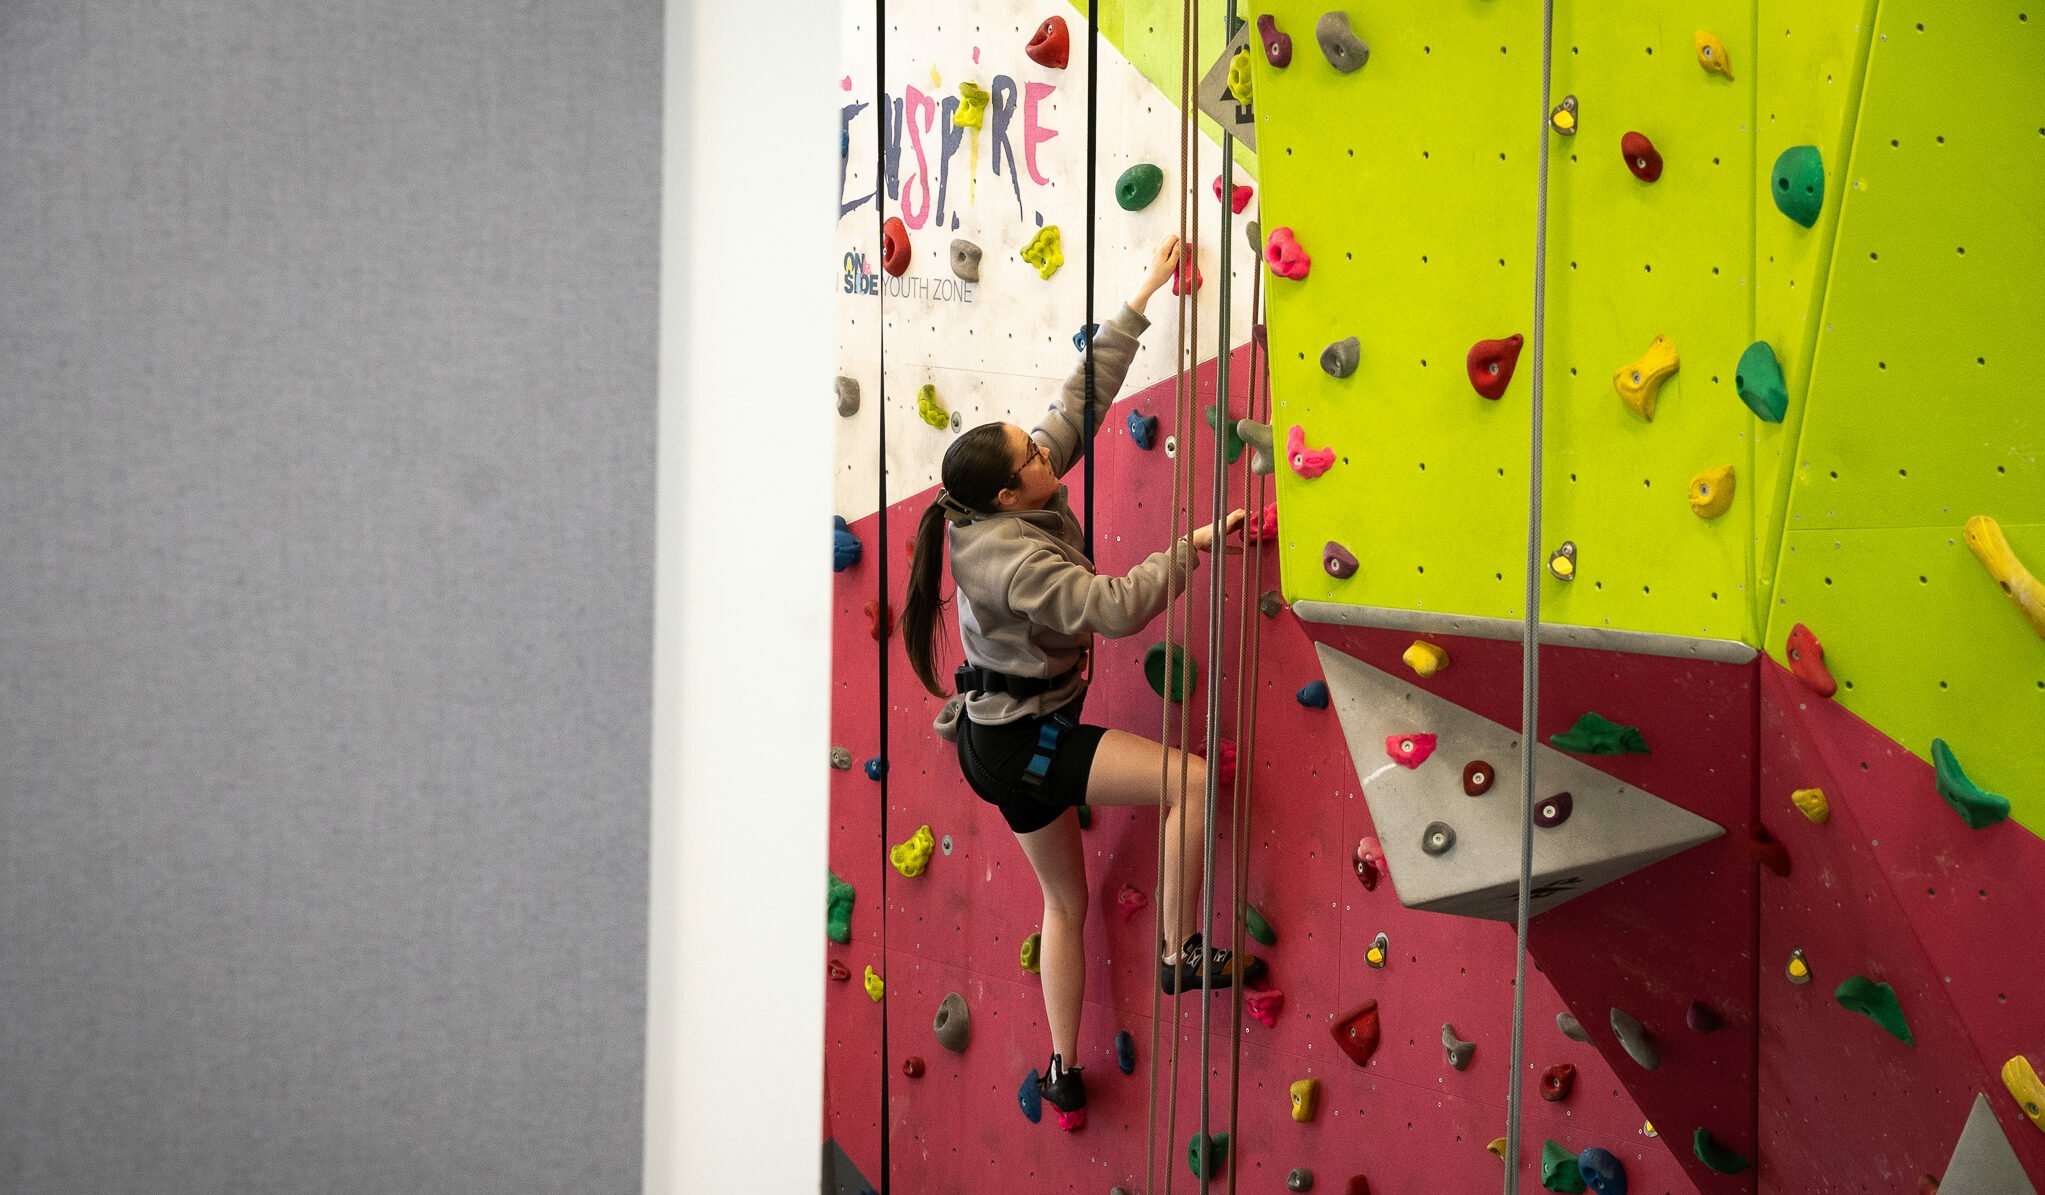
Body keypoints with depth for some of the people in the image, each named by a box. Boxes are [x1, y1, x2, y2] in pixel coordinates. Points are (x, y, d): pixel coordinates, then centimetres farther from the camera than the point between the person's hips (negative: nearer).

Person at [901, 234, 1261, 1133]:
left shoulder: (1026, 504, -2)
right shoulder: (1012, 560, -26)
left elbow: (1082, 397, 1)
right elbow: (1117, 606, -32)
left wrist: (1143, 299, 2)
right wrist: (1191, 548, -25)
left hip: (1010, 732, 10)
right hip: (1018, 739, -10)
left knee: (1065, 899, 17)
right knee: (1190, 779, -16)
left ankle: (1063, 1074, 24)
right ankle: (1180, 956, -5)